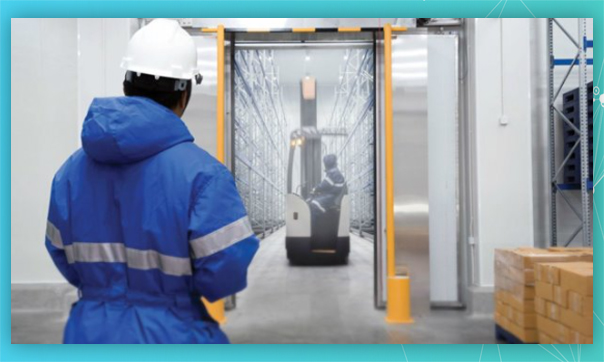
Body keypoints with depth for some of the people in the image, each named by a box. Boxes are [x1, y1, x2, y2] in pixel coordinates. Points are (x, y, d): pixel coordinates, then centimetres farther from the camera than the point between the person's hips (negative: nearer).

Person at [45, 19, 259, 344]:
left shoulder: (73, 169, 0)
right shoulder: (201, 172, -17)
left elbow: (66, 259, 7)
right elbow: (229, 270, -18)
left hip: (91, 331, 5)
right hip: (172, 333, -4)